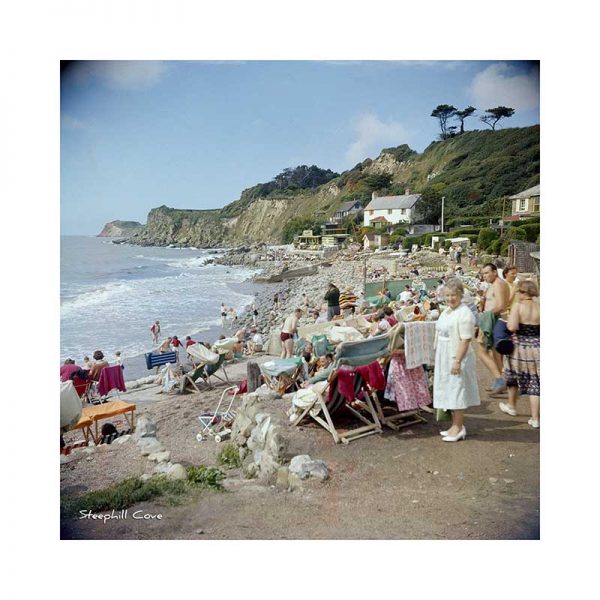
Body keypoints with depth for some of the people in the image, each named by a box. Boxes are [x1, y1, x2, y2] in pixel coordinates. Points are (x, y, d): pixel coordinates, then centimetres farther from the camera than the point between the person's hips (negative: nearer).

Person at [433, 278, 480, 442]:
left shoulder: (464, 313, -16)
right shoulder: (446, 312, 12)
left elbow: (465, 340, -21)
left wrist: (457, 361, -24)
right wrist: (437, 357, 17)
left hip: (457, 357, -9)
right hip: (444, 357, 9)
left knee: (457, 391, -1)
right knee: (449, 391, 15)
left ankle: (458, 427, 10)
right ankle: (455, 425, 27)